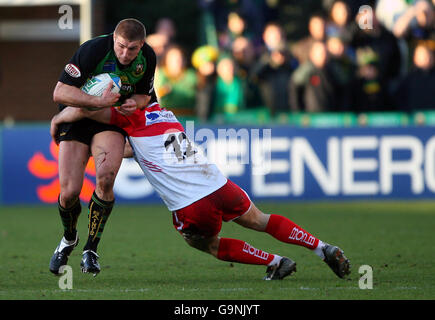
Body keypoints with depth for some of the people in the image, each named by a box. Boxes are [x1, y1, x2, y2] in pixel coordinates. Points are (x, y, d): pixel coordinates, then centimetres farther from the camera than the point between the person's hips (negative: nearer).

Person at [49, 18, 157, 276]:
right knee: (69, 192, -12)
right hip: (77, 118, -2)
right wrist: (98, 101, -39)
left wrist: (135, 102, -17)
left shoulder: (148, 58, -11)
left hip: (112, 122, 2)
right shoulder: (92, 51, -27)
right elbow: (60, 92, -28)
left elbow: (145, 93, 7)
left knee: (105, 179, -26)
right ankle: (69, 240, 22)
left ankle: (91, 250, -12)